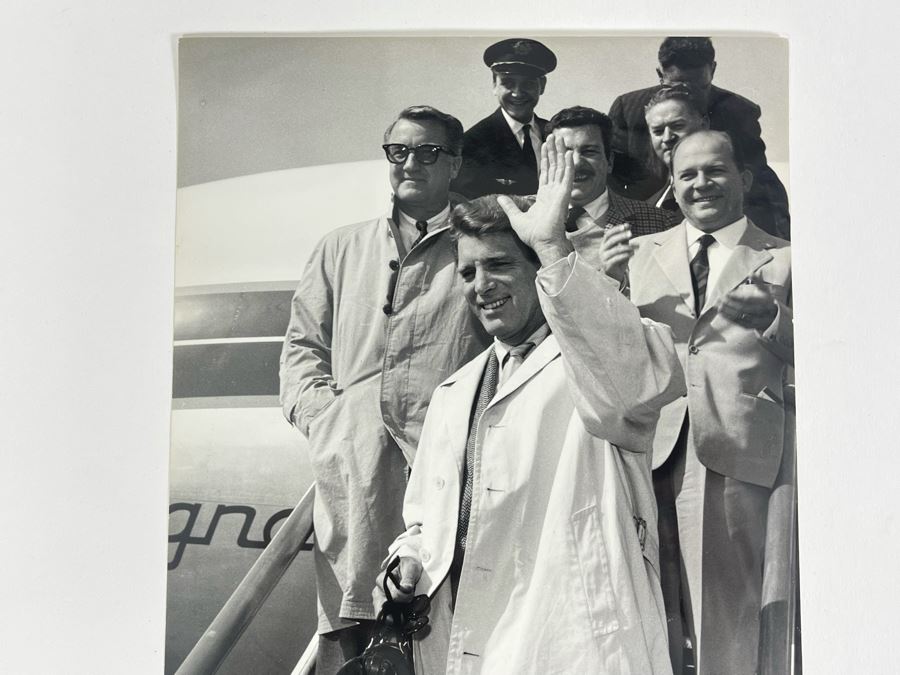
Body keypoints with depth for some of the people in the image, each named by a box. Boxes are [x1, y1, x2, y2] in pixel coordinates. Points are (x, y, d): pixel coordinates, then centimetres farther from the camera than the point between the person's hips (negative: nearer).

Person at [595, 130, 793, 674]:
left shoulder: (784, 261, 9)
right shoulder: (642, 252, 16)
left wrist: (773, 318, -12)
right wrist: (609, 282, -5)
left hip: (733, 455, -2)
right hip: (649, 448, 2)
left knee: (726, 625, -1)